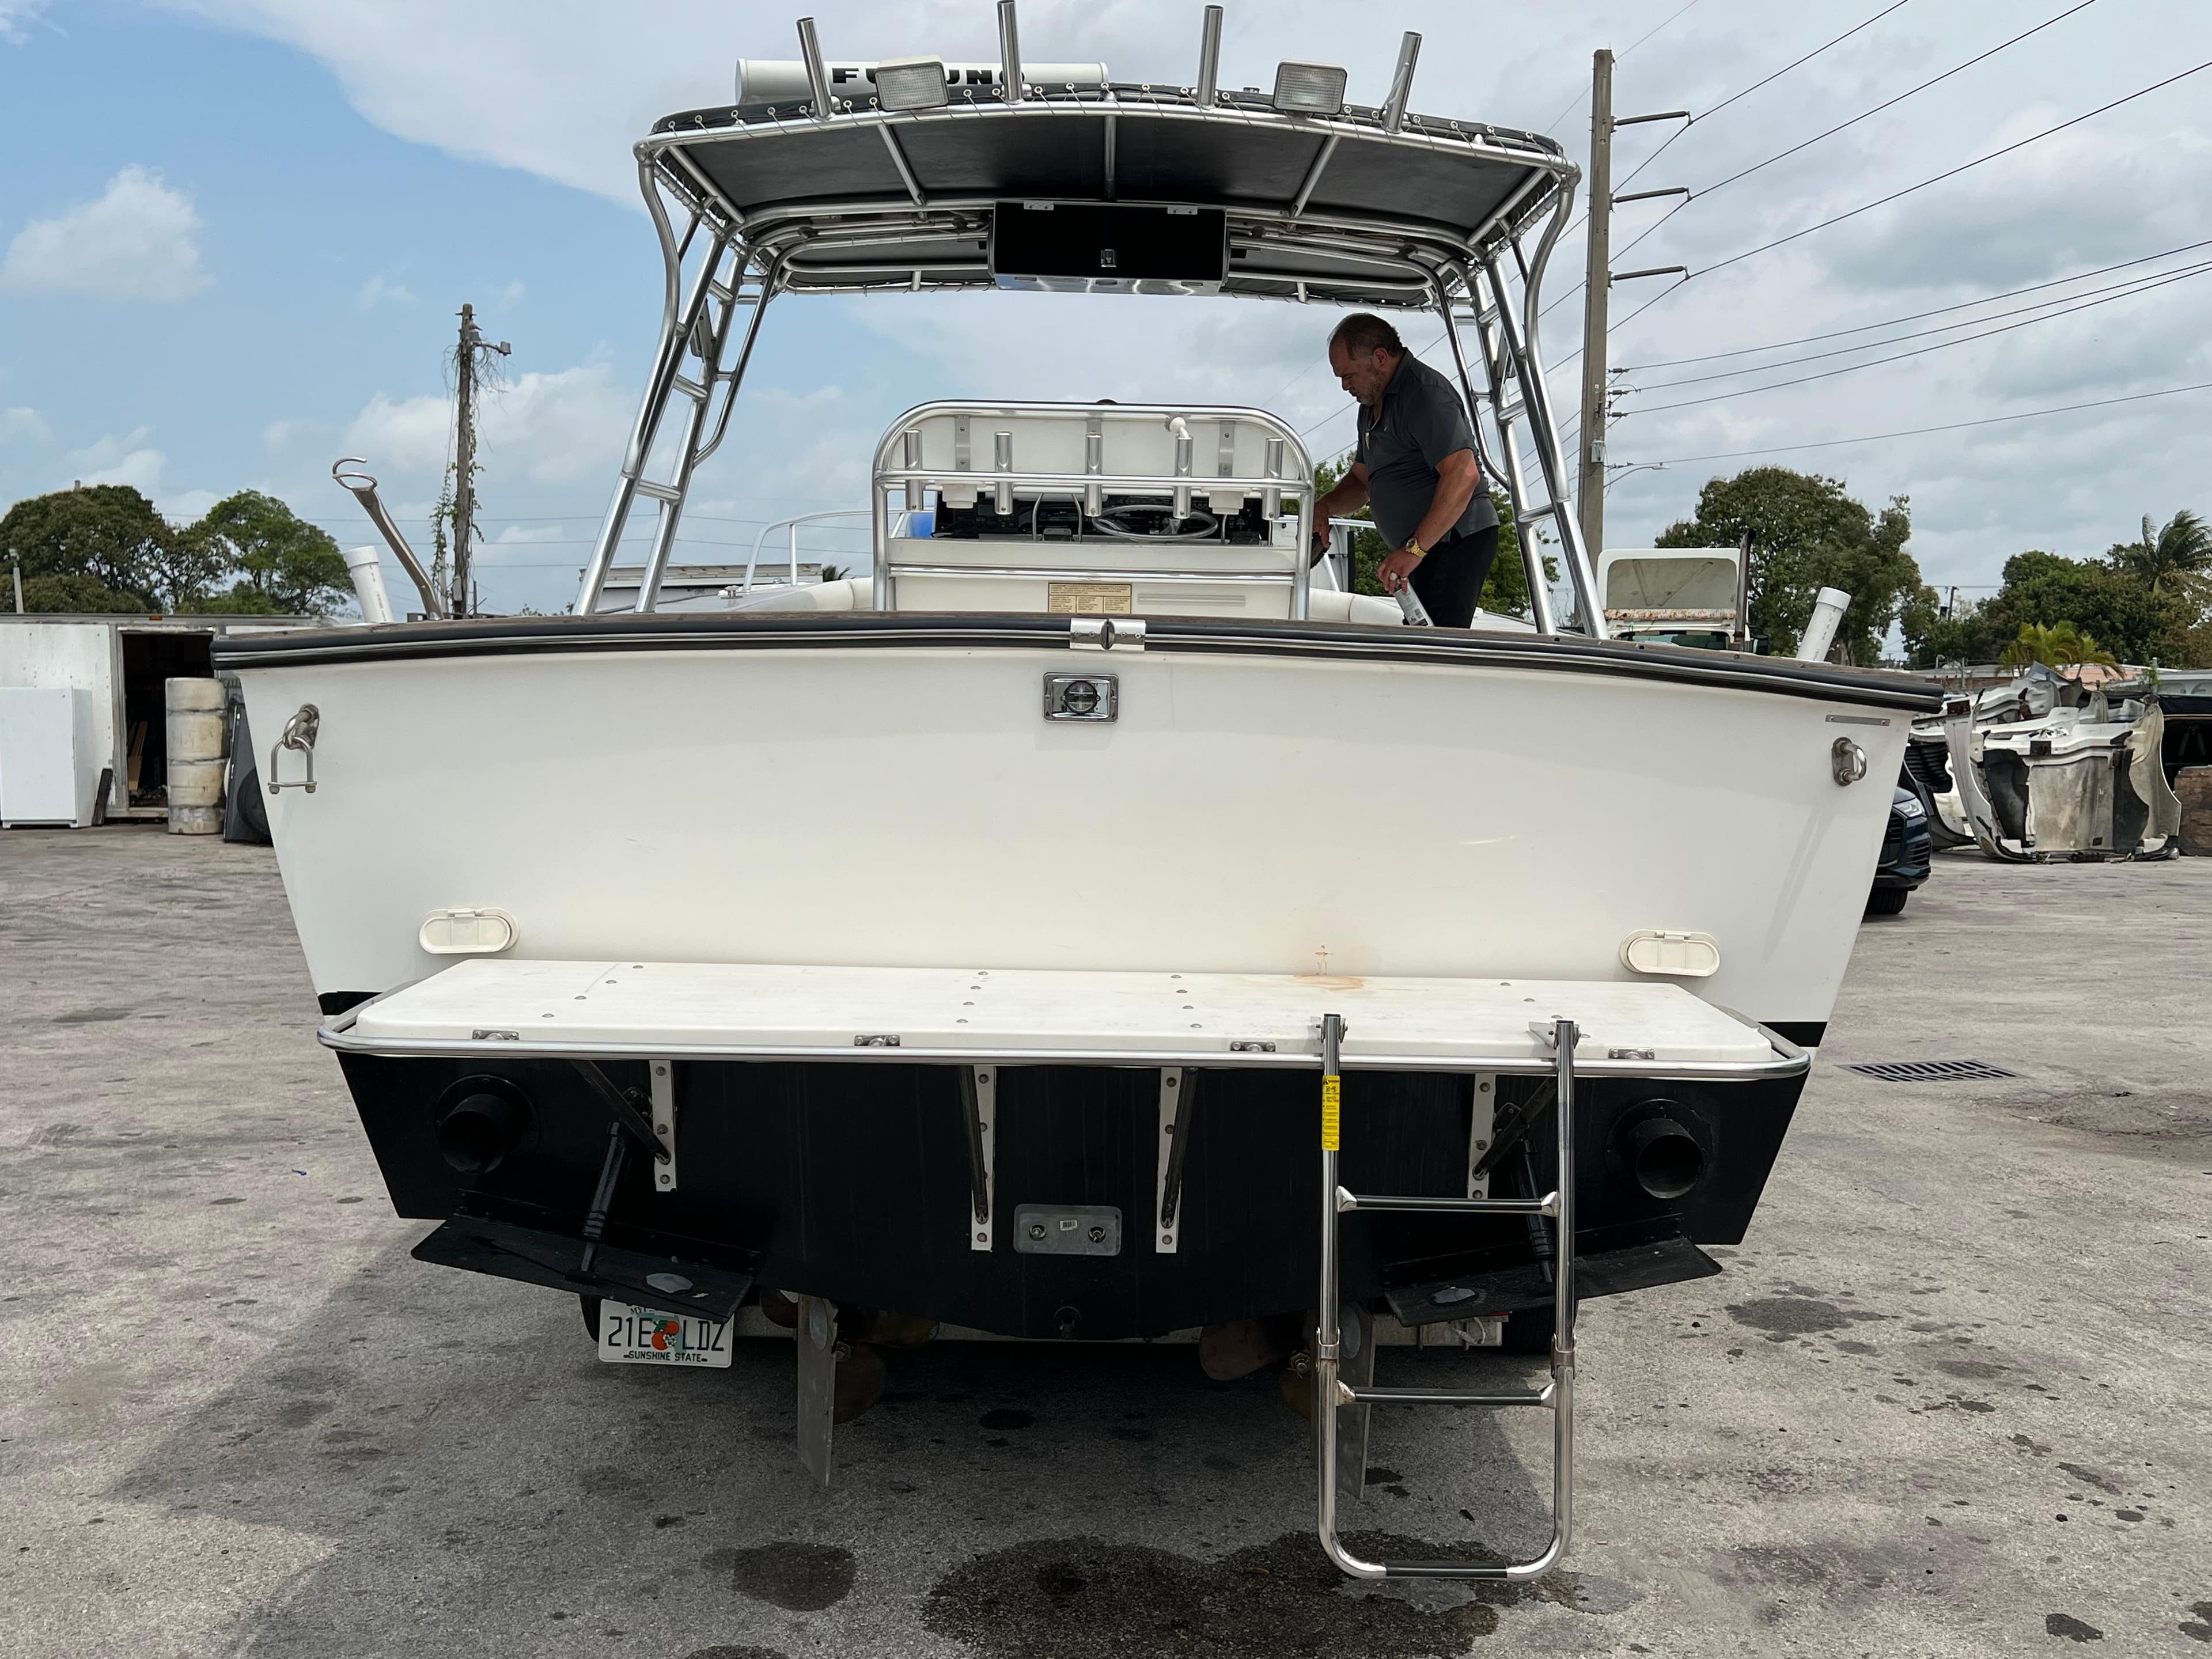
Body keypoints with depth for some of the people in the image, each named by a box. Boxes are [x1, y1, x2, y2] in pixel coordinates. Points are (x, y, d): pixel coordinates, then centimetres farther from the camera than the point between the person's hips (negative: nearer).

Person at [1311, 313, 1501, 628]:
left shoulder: (1425, 394, -14)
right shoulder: (1373, 405, 20)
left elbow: (1463, 475, -25)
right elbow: (1362, 481, 29)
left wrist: (1414, 549, -28)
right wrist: (1324, 507, 6)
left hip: (1458, 540, -10)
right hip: (1426, 546, 10)